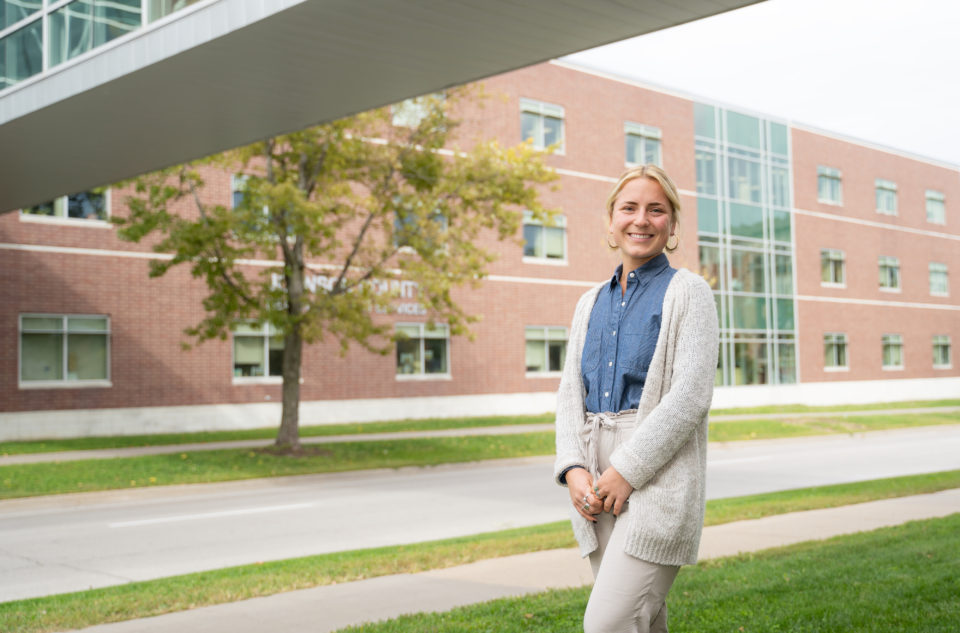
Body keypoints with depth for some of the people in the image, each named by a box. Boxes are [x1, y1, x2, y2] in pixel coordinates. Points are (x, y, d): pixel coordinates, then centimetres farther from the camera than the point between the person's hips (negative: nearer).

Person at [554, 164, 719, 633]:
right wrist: (574, 469, -4)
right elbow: (571, 393, 12)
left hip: (657, 480, -6)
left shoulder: (687, 291, 0)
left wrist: (627, 470, -15)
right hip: (598, 486, 6)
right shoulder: (591, 302, 17)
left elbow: (692, 394, -11)